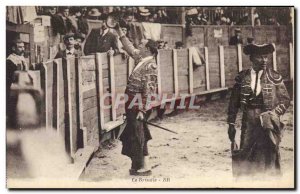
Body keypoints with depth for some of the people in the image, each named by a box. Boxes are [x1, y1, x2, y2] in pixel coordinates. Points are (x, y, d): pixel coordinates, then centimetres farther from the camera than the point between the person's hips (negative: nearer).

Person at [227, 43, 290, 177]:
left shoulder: (274, 77, -1)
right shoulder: (242, 77, 3)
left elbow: (285, 100, 4)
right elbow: (234, 102, 7)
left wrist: (274, 114, -11)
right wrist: (231, 123, 3)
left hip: (268, 123, -1)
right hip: (248, 123, 1)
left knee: (269, 160, 6)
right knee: (245, 159, 1)